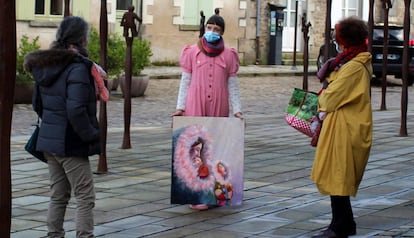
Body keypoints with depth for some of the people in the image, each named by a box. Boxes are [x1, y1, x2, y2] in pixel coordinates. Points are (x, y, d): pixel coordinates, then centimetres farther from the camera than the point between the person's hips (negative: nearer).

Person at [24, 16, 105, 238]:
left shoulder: (44, 65, 8)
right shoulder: (78, 67, -18)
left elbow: (37, 104, 16)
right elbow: (76, 110, -24)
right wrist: (91, 136, -13)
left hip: (49, 140, 8)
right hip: (71, 144, -8)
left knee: (58, 195, 16)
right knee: (85, 197, 0)